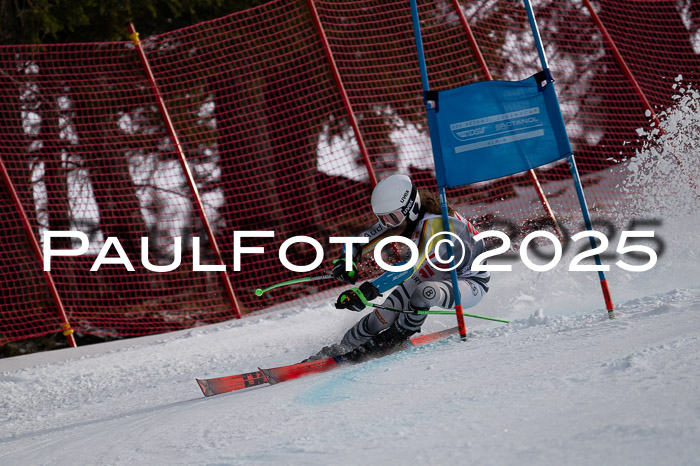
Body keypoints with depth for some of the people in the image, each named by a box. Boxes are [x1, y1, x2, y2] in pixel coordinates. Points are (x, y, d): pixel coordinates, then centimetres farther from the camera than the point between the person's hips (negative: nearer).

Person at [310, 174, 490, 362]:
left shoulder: (434, 224, -36)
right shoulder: (400, 217, -11)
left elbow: (411, 267, -47)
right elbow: (359, 242, -2)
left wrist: (368, 292, -54)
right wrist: (347, 259, -25)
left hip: (472, 284, -7)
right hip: (437, 273, 7)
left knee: (424, 292, -36)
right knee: (384, 315, -10)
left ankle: (397, 336, -9)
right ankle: (343, 348, 8)